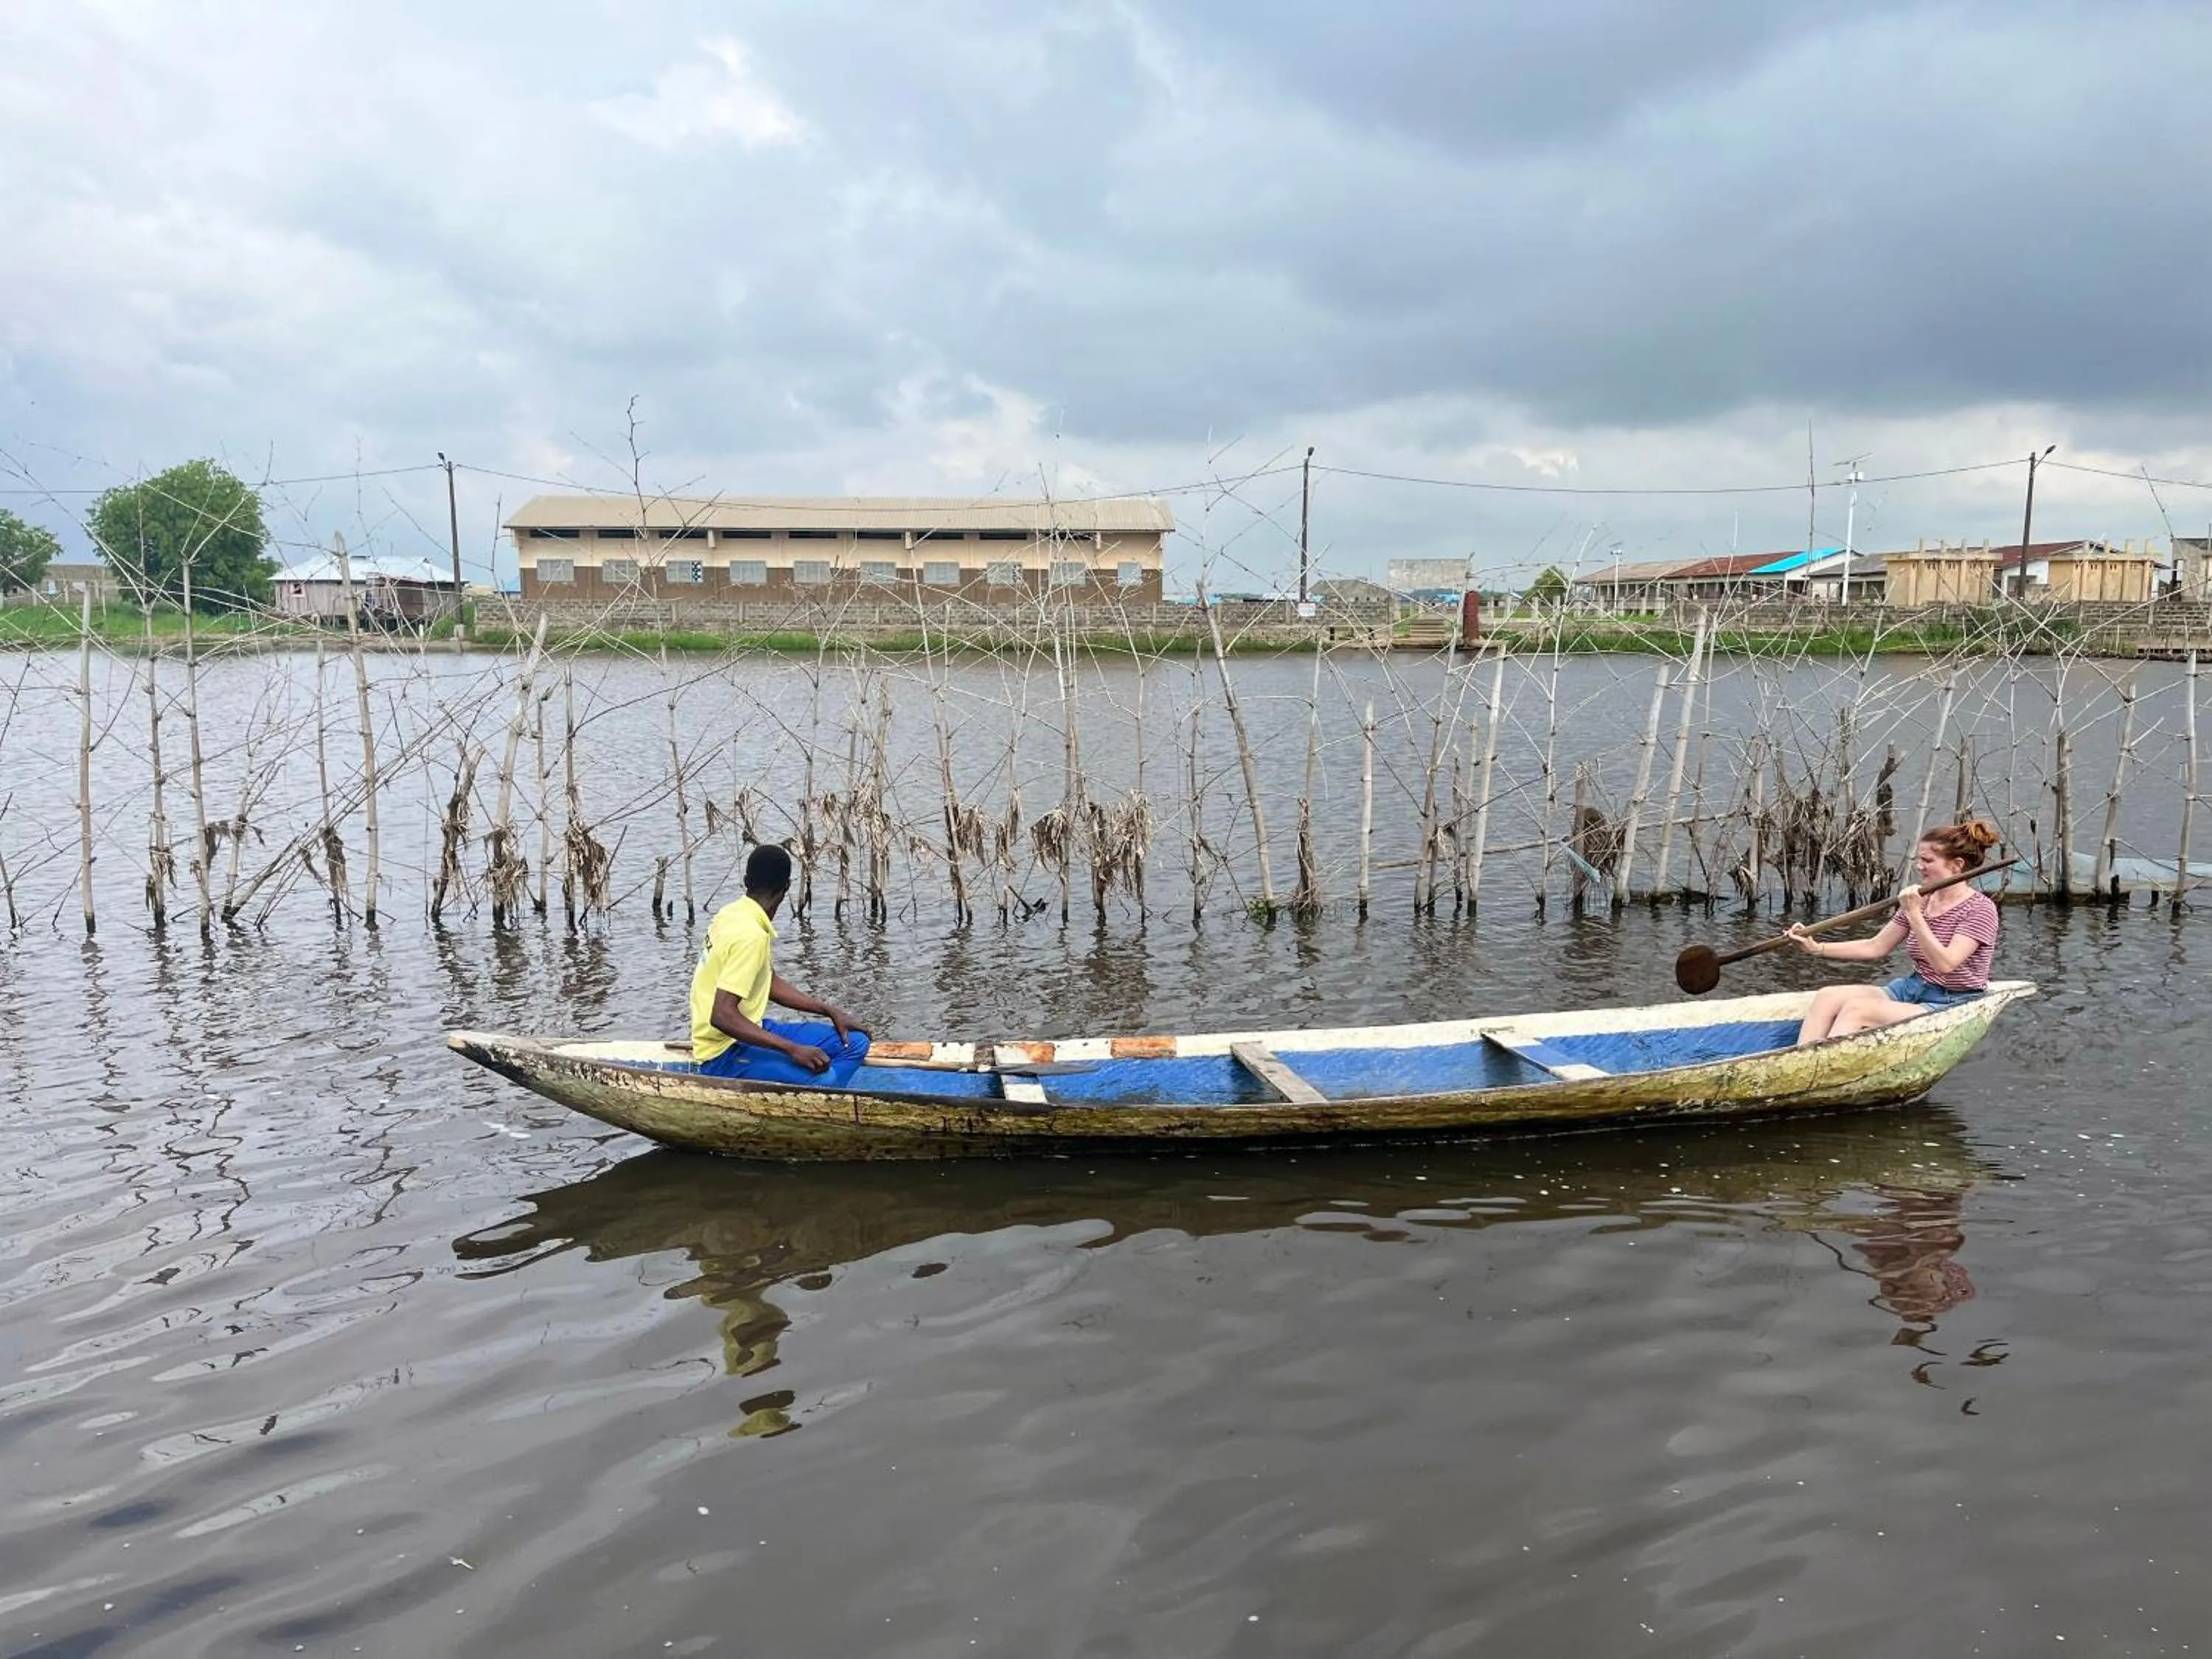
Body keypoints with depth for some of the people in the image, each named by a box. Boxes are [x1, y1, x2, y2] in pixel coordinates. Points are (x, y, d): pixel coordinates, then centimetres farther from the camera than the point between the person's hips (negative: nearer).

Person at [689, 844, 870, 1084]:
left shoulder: (734, 914, 8)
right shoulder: (751, 935, -22)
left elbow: (772, 983, 19)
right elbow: (721, 1016, -29)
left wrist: (830, 1010, 11)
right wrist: (793, 1049, -28)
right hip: (724, 1056, -10)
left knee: (854, 1043, 3)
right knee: (825, 1080, -32)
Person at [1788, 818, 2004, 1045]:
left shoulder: (1980, 908, -11)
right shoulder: (1921, 900, 10)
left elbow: (1945, 964, -24)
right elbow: (1875, 947, 12)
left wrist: (1914, 915, -26)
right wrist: (1817, 948, 2)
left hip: (1952, 1006, -7)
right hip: (1912, 989, 7)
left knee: (1857, 1009, -29)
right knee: (1828, 997, -17)